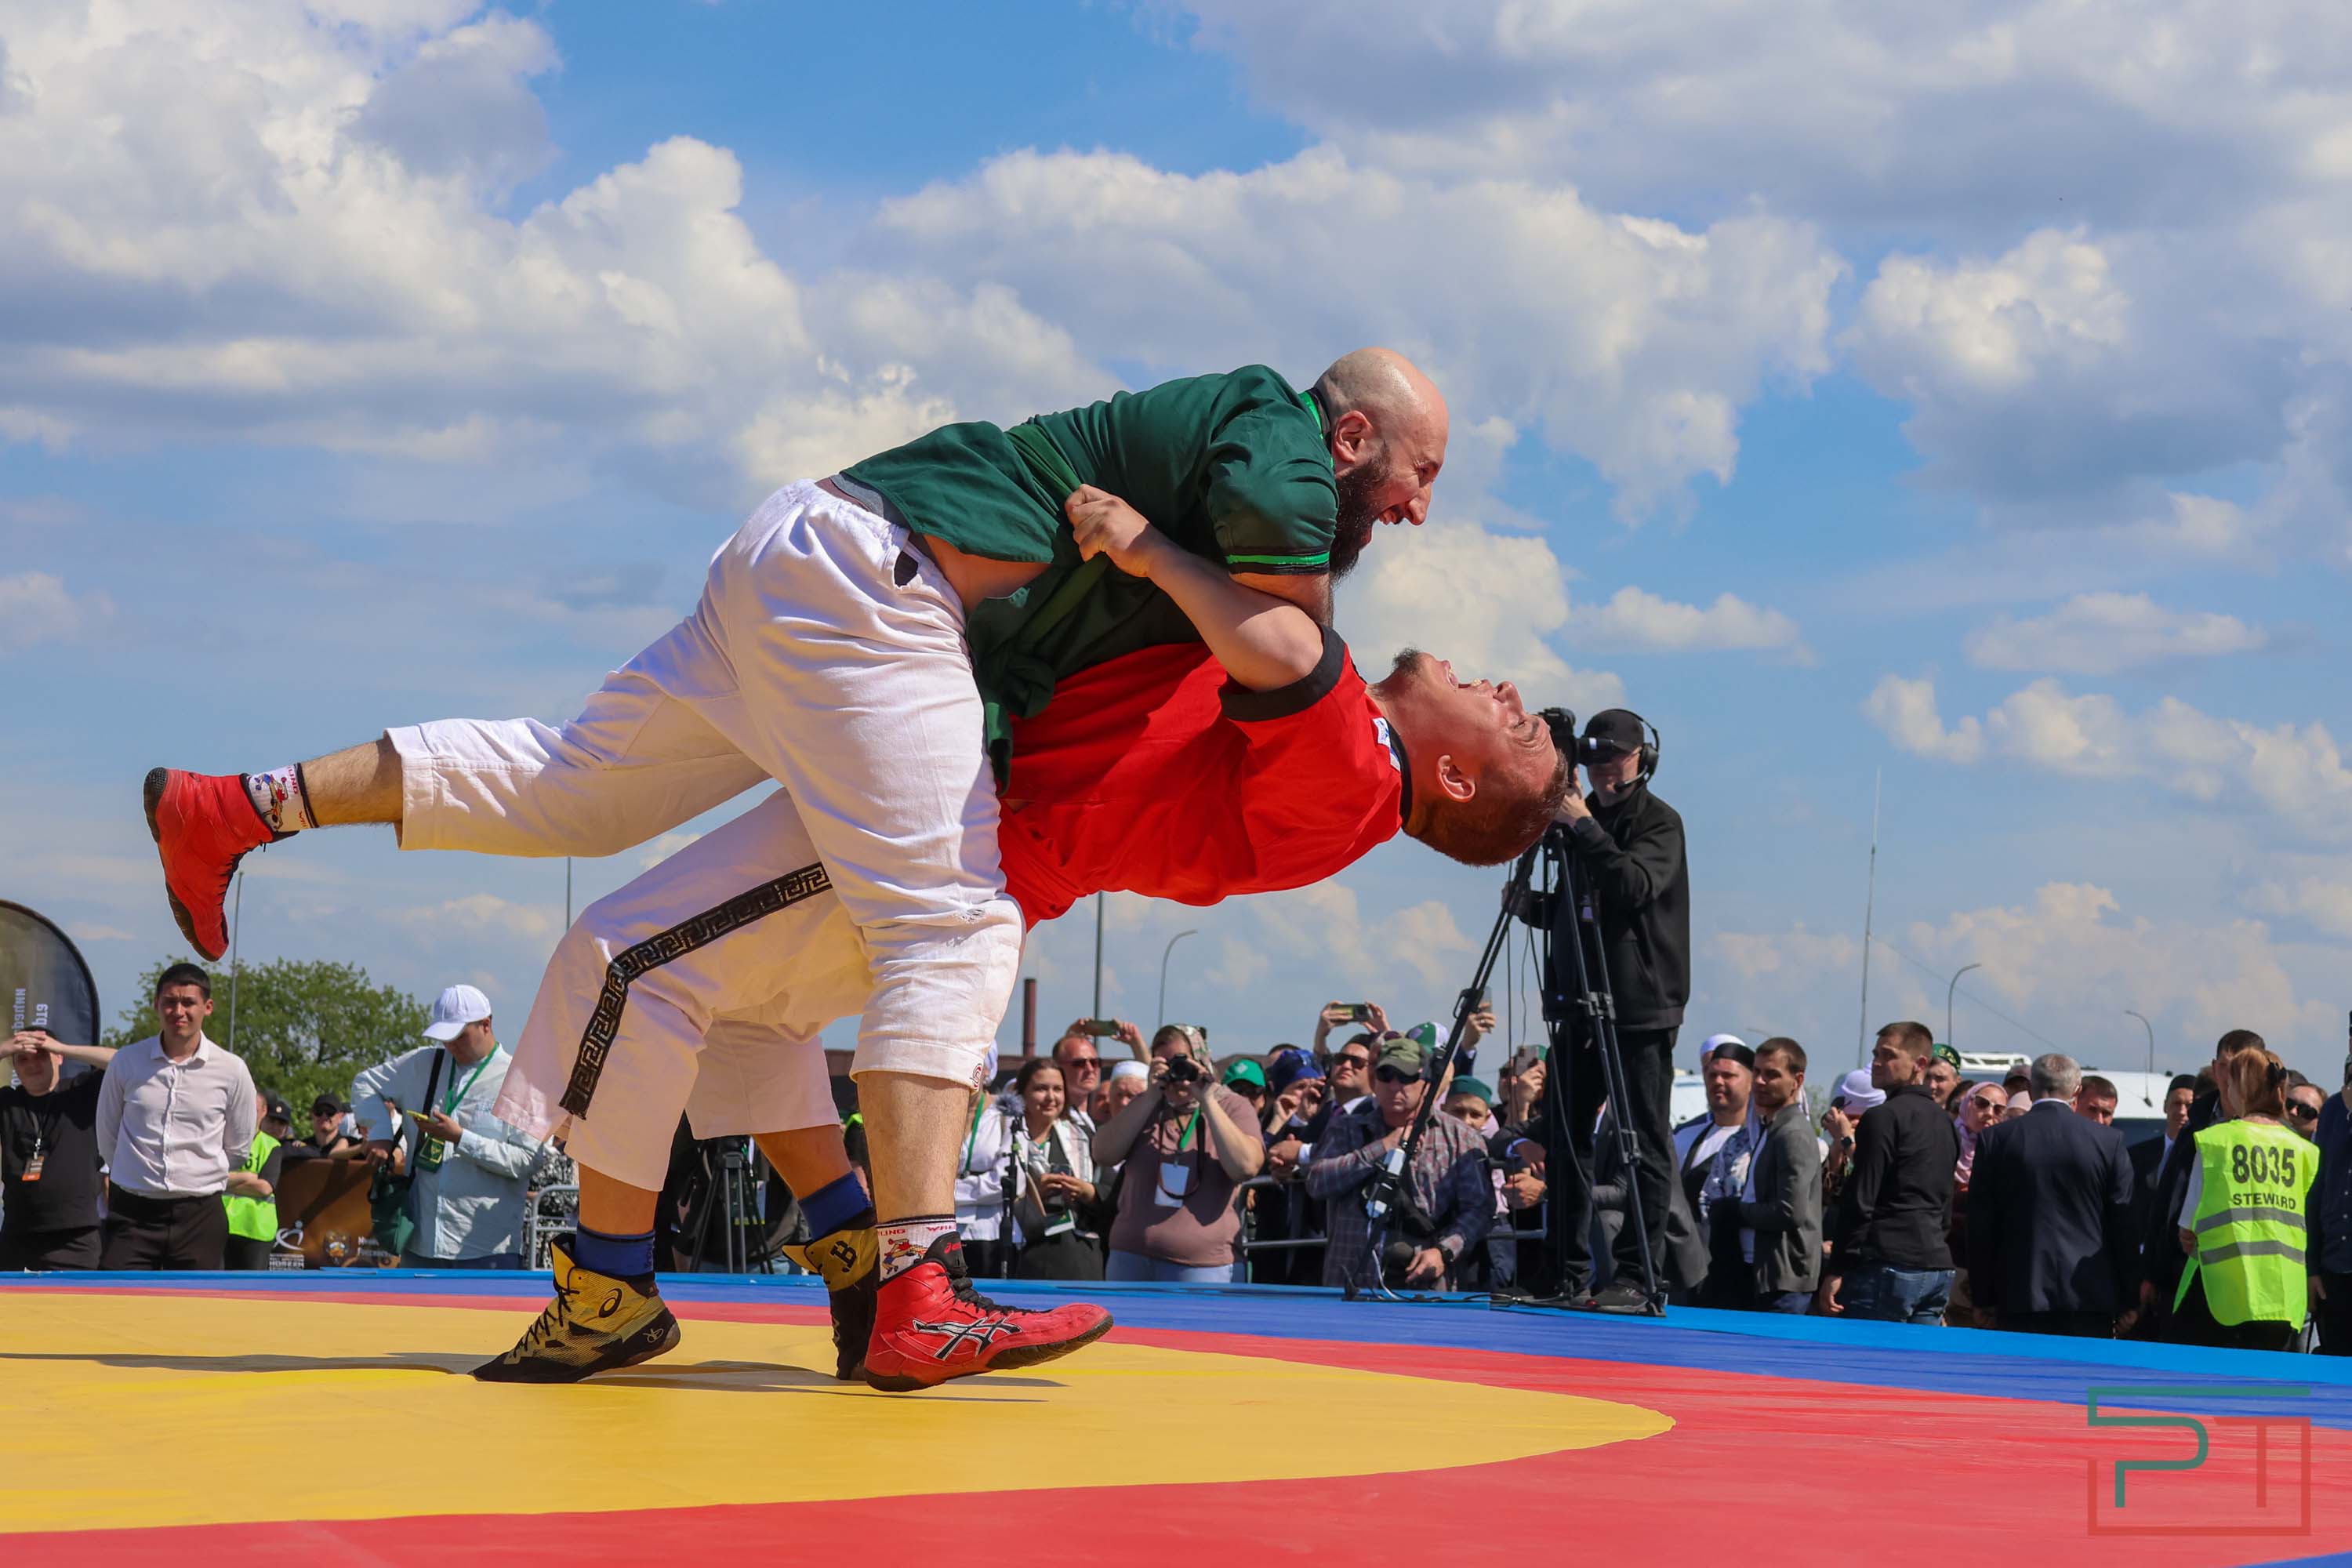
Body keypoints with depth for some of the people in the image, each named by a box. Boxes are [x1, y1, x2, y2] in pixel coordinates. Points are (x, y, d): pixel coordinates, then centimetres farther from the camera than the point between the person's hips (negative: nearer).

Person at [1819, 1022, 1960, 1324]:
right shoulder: (1943, 1121, 18)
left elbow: (1861, 1201, -13)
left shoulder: (1882, 1118, -9)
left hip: (1889, 1265, -8)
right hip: (1938, 1266, 8)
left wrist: (1836, 1271, -12)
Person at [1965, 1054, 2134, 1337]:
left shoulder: (1995, 1139, 1)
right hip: (2091, 1294, 0)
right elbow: (2124, 1224, 3)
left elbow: (1981, 1227, 3)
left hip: (2019, 1293, 0)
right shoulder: (2110, 1141, 1)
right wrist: (2126, 1302, 10)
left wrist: (1983, 1297, 10)